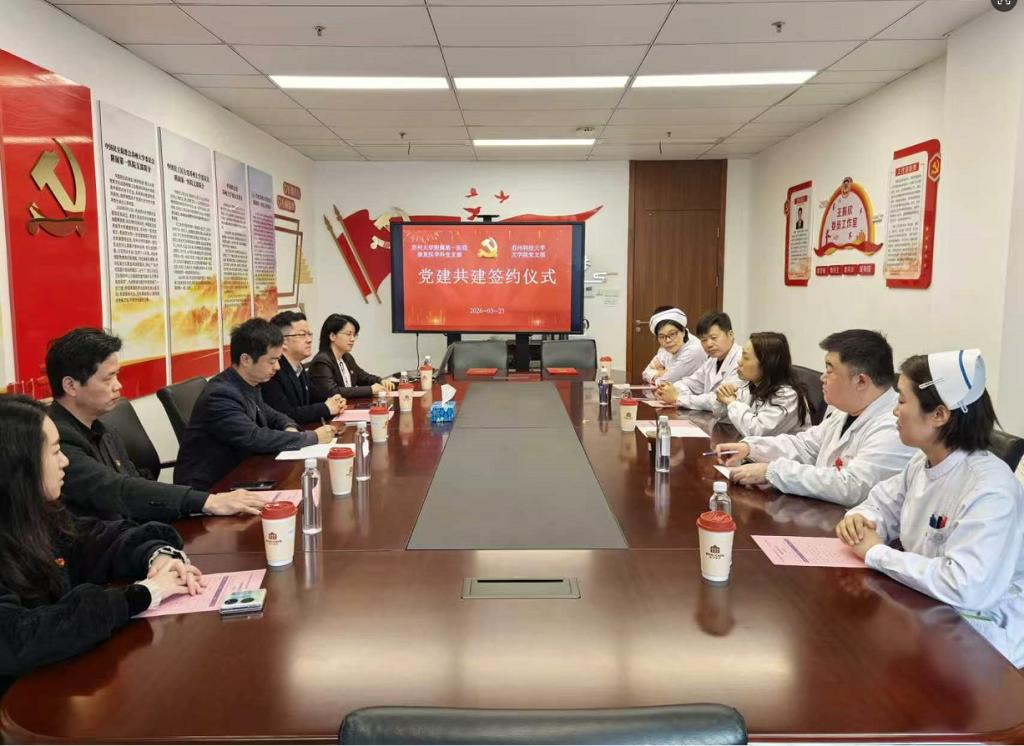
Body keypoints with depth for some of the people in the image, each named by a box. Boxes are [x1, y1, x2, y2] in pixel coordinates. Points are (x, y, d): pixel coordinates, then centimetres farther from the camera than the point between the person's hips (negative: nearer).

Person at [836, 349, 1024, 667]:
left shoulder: (990, 491, -27)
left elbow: (964, 588, -37)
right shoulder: (924, 461, 0)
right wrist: (859, 520, -11)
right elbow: (882, 506, 13)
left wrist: (876, 553, -25)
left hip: (978, 637, -7)